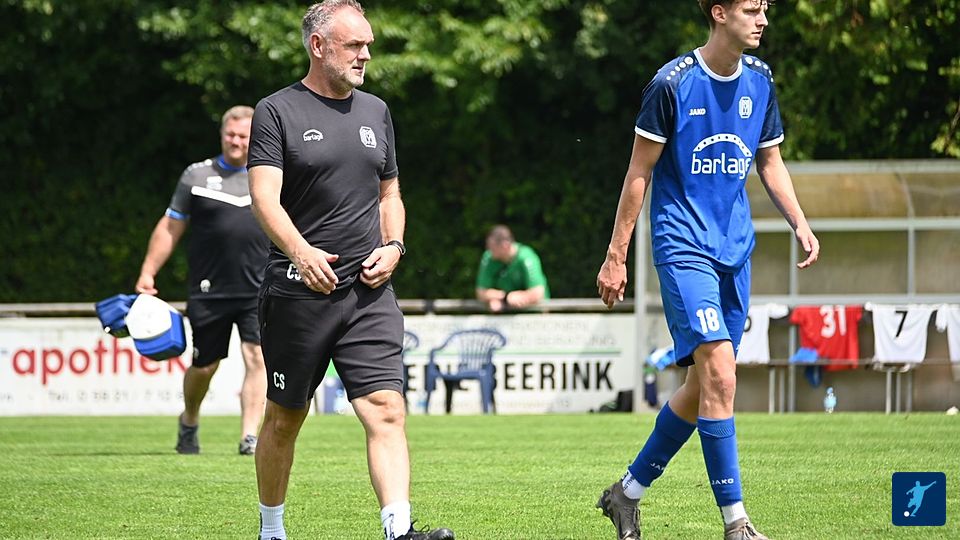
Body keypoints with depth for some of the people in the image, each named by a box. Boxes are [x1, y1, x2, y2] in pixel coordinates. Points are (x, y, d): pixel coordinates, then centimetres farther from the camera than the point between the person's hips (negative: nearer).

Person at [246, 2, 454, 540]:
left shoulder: (376, 112, 15)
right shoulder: (278, 112, -2)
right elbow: (265, 197, -13)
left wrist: (393, 245, 4)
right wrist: (301, 252, -31)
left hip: (368, 293, 4)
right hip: (298, 292, -3)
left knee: (386, 408, -13)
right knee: (285, 418, 8)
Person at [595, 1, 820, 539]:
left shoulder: (759, 80, 7)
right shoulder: (673, 82, -10)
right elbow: (640, 172, -5)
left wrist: (800, 223, 4)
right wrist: (616, 257, -5)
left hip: (735, 249, 7)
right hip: (683, 246, -7)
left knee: (703, 384, 9)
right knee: (719, 374, -17)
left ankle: (628, 492, 25)